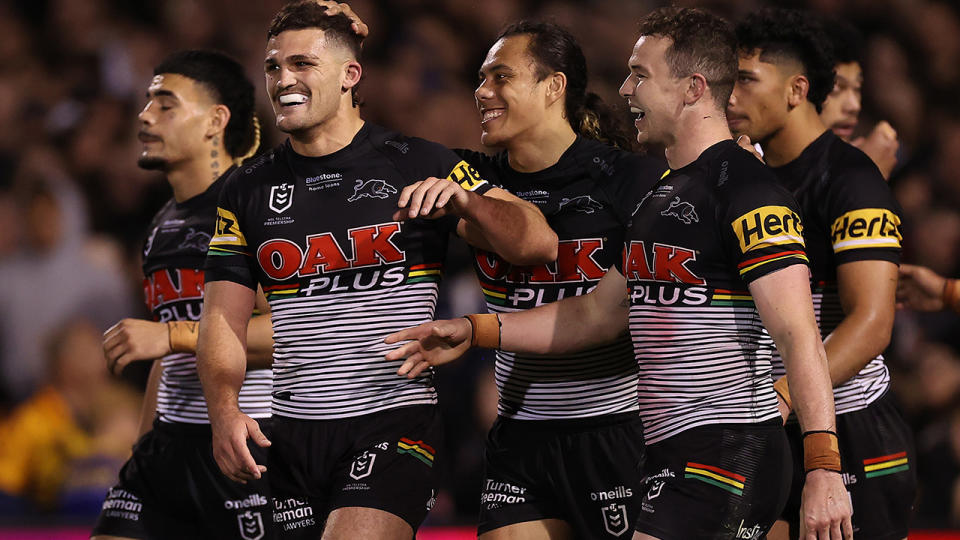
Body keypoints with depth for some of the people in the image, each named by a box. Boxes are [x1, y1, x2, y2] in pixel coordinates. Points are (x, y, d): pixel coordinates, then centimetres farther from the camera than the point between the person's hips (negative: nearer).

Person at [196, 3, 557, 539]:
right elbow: (224, 314, 8)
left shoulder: (418, 167, 0)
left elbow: (539, 244, -5)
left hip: (395, 420, -5)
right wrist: (225, 409, -10)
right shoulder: (249, 190, 11)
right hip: (292, 434, 5)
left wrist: (464, 199, -24)